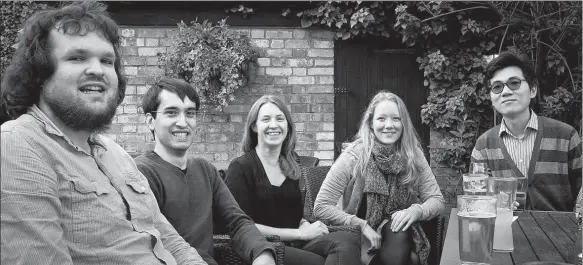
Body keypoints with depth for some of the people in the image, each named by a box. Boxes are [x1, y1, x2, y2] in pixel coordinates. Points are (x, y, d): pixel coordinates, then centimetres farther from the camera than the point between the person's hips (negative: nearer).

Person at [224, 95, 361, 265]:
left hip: (294, 244, 6)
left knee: (347, 240, -26)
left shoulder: (290, 166, 15)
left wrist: (305, 225, 2)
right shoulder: (240, 168, -3)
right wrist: (300, 233, -10)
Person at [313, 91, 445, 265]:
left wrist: (416, 210, -20)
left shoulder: (413, 155, -4)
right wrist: (362, 225, -21)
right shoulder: (354, 156, -13)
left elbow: (437, 200, 1)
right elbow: (321, 207, -13)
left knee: (398, 234, -30)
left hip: (401, 238, 3)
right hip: (360, 240, -3)